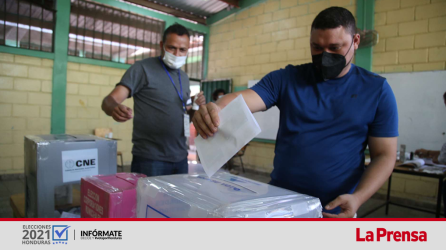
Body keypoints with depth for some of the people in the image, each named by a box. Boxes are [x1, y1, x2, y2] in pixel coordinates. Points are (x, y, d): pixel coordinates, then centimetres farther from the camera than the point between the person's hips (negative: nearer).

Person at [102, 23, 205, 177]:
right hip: (150, 159, -6)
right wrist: (115, 109, -37)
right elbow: (110, 100, -14)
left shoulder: (184, 78, 13)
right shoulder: (142, 68, -6)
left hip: (180, 158, 6)